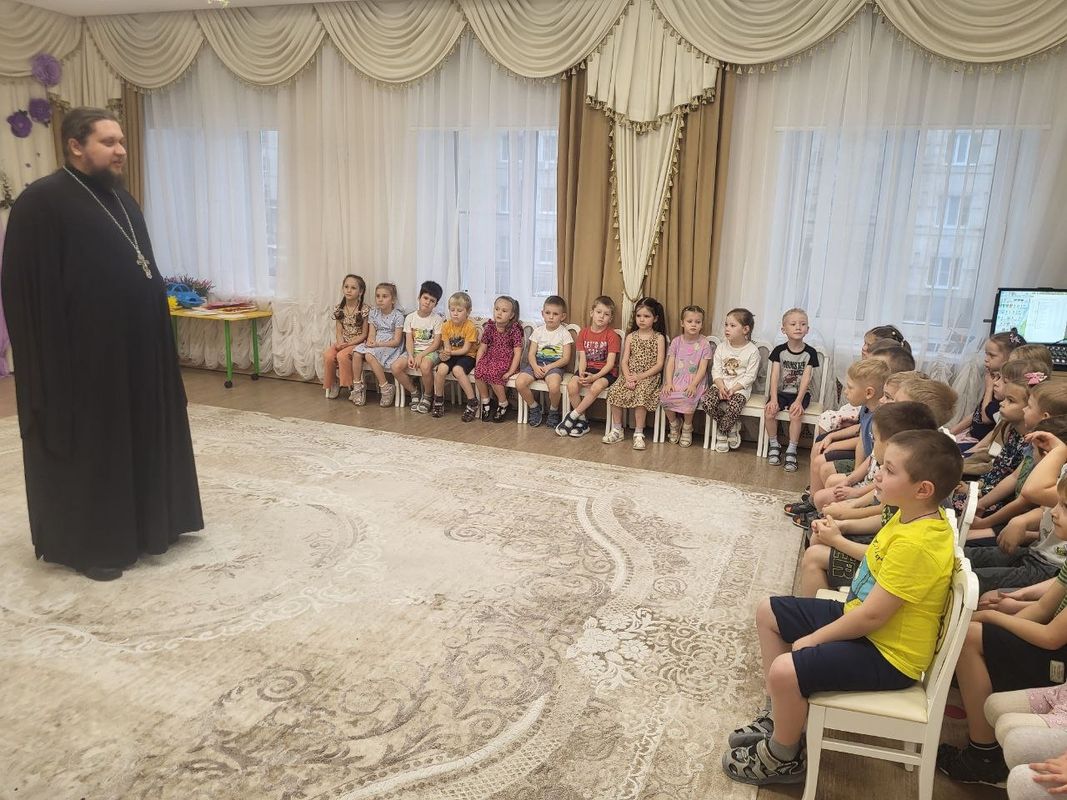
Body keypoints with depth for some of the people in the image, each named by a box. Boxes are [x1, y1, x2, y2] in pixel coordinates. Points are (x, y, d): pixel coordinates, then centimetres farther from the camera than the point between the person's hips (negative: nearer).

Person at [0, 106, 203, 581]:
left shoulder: (121, 200, 13)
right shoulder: (41, 202, -12)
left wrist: (152, 336, 15)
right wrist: (52, 359, -19)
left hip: (135, 346, 8)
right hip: (81, 352, -8)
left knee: (136, 436, 15)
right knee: (87, 446, 2)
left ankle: (142, 524, 28)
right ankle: (87, 543, 15)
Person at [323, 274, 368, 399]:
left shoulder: (364, 310, -9)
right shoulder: (339, 309, 5)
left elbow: (364, 334, -9)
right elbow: (339, 331, 5)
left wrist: (348, 344, -18)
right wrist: (340, 343, -16)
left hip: (357, 342, -4)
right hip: (342, 342, 5)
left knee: (342, 356, -32)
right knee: (328, 356, -23)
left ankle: (350, 386, -14)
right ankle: (331, 385, -2)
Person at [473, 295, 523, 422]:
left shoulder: (514, 330, -7)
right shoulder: (490, 327, 5)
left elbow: (517, 352, -11)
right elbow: (482, 347, 10)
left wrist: (511, 371, -17)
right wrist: (477, 364, -2)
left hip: (506, 361, -4)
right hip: (490, 358, 4)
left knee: (493, 374, -32)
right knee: (479, 371, -26)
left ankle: (503, 404, -9)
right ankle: (485, 402, -5)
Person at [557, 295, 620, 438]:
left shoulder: (612, 336, -6)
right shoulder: (583, 333, 6)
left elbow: (610, 363, -12)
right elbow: (582, 358, 1)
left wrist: (595, 377, -24)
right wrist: (581, 374, -18)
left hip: (606, 372, -3)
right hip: (588, 369, 4)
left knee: (596, 387, -35)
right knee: (571, 385, -25)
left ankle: (572, 416, -18)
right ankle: (582, 421, -9)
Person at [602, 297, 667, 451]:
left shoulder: (659, 338, 2)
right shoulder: (631, 336, 10)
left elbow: (659, 364, -5)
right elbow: (624, 361, 4)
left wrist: (640, 376, -15)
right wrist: (628, 378, -14)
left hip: (649, 376, -3)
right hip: (629, 374, 3)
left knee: (641, 394, -33)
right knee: (615, 391, -23)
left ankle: (638, 434, -21)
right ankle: (617, 430, -9)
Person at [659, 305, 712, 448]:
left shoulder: (704, 343, 0)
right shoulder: (676, 341, 7)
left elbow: (702, 368, -6)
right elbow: (670, 364, 2)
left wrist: (693, 385, -19)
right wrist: (669, 382, -12)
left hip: (694, 381, -2)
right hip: (676, 379, 3)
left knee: (688, 398, -32)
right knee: (665, 397, -25)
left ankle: (687, 428, -4)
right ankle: (674, 424, 4)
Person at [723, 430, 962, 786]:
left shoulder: (916, 543, -31)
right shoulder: (911, 516, -1)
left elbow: (872, 616, -27)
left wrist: (814, 638, -16)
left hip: (887, 654, -10)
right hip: (860, 616, 11)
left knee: (785, 671, -27)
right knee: (769, 612, 13)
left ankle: (783, 757, 4)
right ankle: (782, 714, 24)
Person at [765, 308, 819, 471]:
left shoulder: (810, 352, -4)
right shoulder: (779, 350, -3)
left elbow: (806, 378, -12)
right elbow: (775, 376, -10)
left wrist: (798, 401, -23)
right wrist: (773, 399, -22)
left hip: (800, 393, -1)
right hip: (780, 392, 1)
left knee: (795, 413, -29)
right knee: (769, 411, -25)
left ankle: (792, 450, -14)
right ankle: (774, 445, -2)